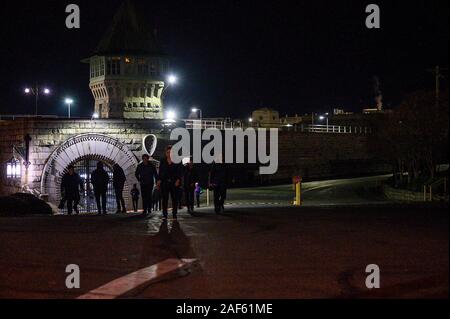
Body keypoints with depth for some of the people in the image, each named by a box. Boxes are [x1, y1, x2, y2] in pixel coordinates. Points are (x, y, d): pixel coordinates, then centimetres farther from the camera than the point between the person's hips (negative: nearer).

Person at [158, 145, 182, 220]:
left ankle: (175, 215, 3)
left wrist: (178, 180, -10)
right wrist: (159, 180, -2)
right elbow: (160, 172, 10)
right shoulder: (163, 162, 10)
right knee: (165, 199, -2)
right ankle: (164, 215, 0)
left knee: (175, 199, -1)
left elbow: (179, 172, 2)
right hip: (165, 183, 1)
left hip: (174, 183, -1)